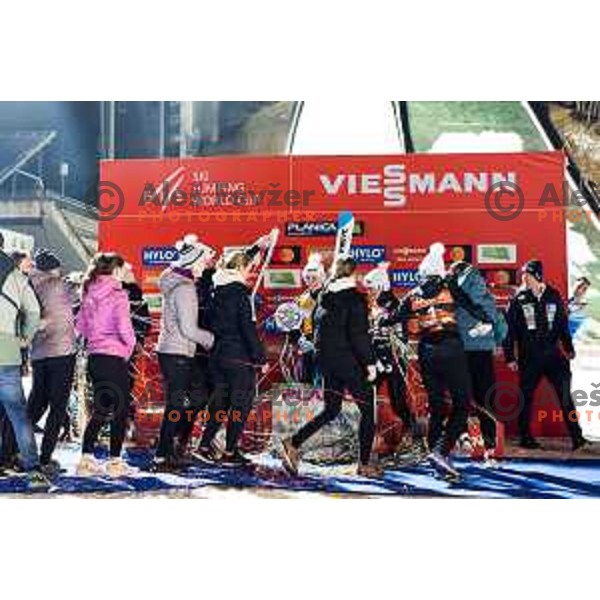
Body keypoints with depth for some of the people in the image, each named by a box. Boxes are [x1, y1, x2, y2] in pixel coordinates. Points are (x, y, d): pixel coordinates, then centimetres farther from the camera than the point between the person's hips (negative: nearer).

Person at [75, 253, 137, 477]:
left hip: (94, 356, 7)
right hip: (115, 357, -7)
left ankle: (86, 459, 15)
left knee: (100, 410, 15)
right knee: (120, 410, 3)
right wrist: (130, 345, 0)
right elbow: (124, 328, -18)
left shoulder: (89, 293, 9)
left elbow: (80, 325, 13)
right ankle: (115, 461, 7)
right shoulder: (117, 294, -12)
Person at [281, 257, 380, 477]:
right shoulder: (355, 298, -12)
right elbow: (359, 335, -18)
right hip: (349, 361, -7)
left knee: (331, 410, 17)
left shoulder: (326, 298, 9)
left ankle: (294, 443, 3)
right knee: (367, 410, 6)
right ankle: (364, 464, 9)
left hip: (327, 360, 7)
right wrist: (370, 363, -15)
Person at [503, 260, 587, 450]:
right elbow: (510, 330, -1)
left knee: (565, 393, -6)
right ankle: (525, 437, 18)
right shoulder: (518, 300, -1)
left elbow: (563, 324, 12)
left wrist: (569, 348, 9)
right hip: (529, 358, -1)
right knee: (526, 397, 6)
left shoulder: (553, 296, 5)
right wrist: (510, 357, -4)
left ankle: (576, 436, -3)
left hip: (552, 354, 1)